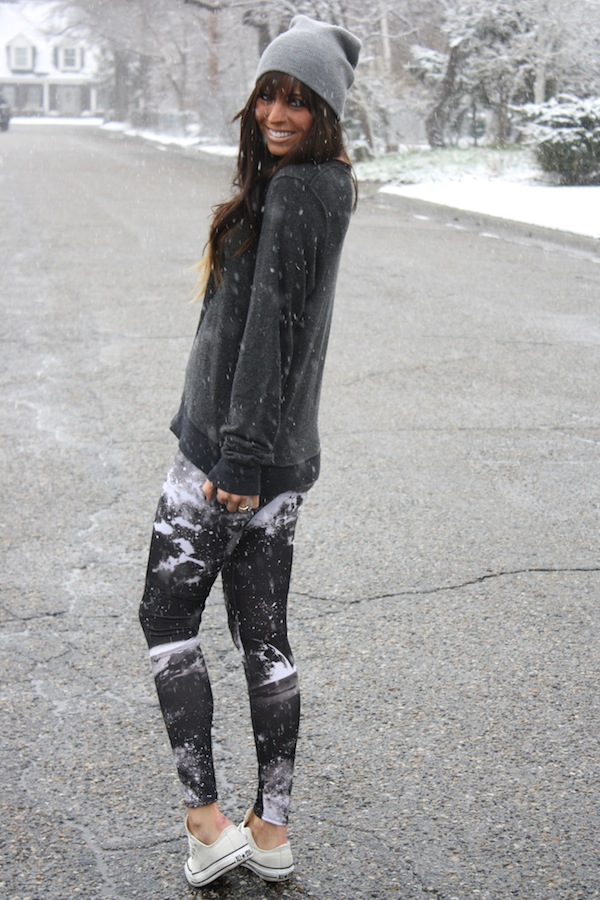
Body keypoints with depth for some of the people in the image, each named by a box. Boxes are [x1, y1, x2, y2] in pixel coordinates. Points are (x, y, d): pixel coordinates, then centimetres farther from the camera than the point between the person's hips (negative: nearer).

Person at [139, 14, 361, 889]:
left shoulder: (294, 193, -15)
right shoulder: (323, 188, 15)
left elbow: (271, 328, -20)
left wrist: (238, 454, -20)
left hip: (230, 449, -9)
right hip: (282, 457, 9)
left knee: (168, 615, 4)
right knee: (263, 634, 12)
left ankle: (207, 820, 6)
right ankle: (272, 831, 21)